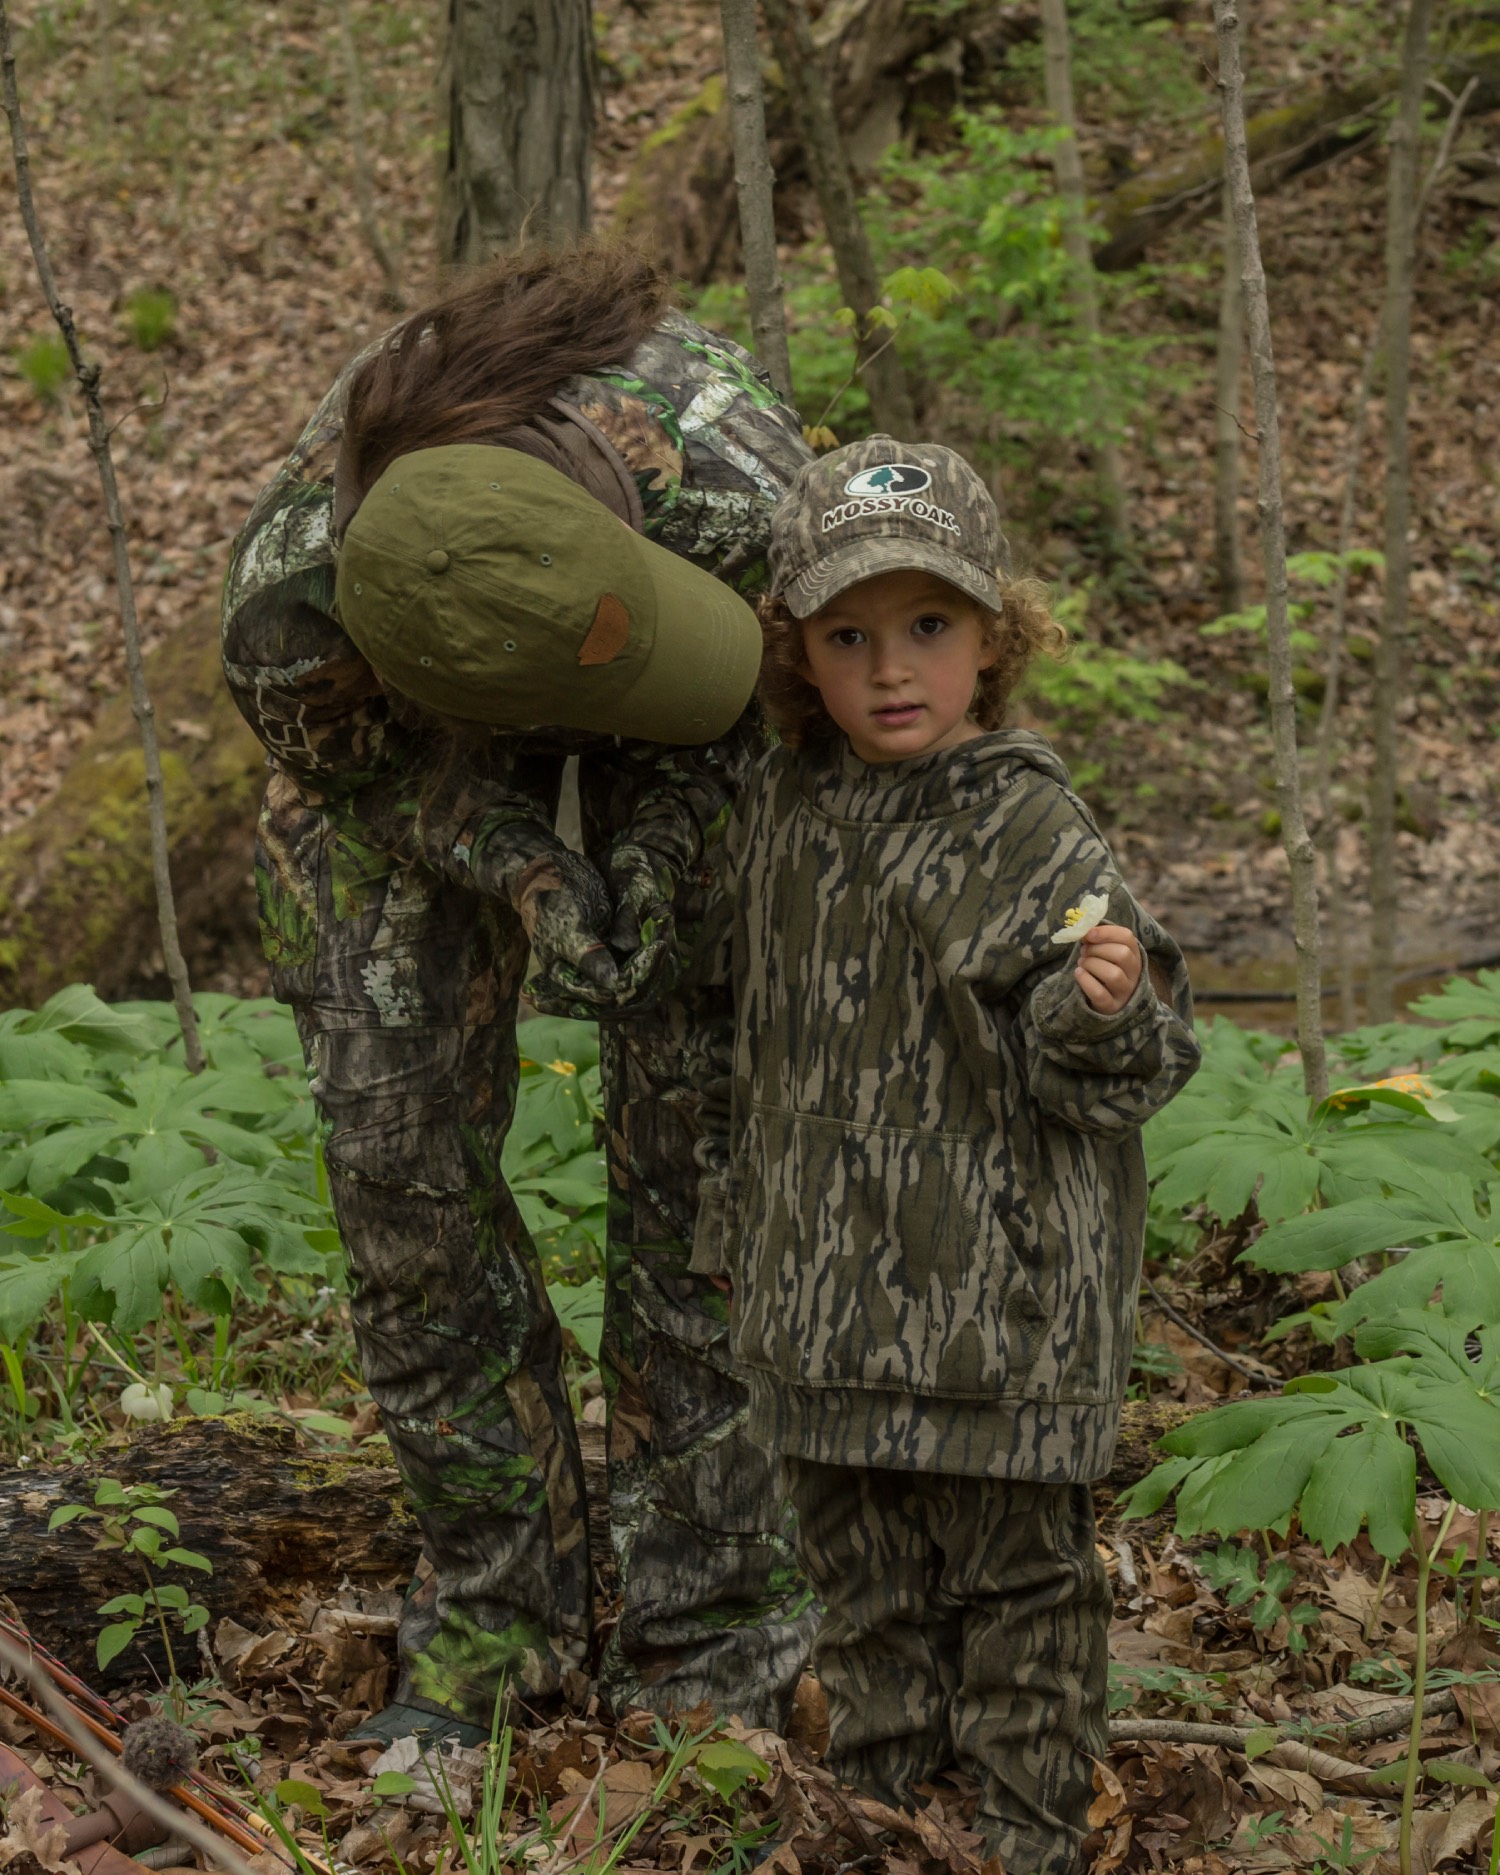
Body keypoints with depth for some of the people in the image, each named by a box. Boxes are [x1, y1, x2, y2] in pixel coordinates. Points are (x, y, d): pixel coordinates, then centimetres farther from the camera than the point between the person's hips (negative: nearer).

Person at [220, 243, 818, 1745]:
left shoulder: (734, 480, -44)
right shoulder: (285, 625, -41)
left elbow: (755, 671, -20)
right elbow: (376, 771, -17)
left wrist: (658, 855, -32)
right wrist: (531, 882, -31)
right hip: (409, 720, 1)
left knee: (689, 1124, -9)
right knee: (396, 1138, -5)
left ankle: (710, 1640, 3)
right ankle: (497, 1610, 13)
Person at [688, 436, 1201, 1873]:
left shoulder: (1035, 831, -11)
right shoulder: (780, 811, 5)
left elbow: (1114, 1080, -10)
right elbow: (738, 1031, 18)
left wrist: (1106, 1008, -33)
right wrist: (735, 1226, 20)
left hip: (999, 1296, -5)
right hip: (826, 1295, 5)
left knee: (1011, 1563, 6)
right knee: (861, 1569, 16)